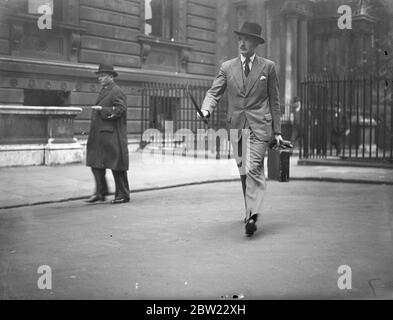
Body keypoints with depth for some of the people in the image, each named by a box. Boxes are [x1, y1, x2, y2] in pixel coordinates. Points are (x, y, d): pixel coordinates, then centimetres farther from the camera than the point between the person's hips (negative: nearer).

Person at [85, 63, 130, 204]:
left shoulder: (117, 92, -9)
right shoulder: (103, 91, 19)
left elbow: (120, 109, -20)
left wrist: (102, 110, -19)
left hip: (112, 135, -9)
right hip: (99, 134, 9)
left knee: (117, 165, -2)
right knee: (96, 163, 7)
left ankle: (123, 195, 8)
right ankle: (101, 192, 15)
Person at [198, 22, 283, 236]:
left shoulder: (268, 66, 6)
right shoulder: (227, 67, 10)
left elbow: (274, 100, 7)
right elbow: (214, 92, 3)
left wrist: (277, 131, 4)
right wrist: (206, 110, -20)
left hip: (260, 125, -3)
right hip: (237, 126, 3)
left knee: (254, 168, -17)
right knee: (243, 171, 10)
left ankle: (252, 216, -21)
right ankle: (252, 211, 26)